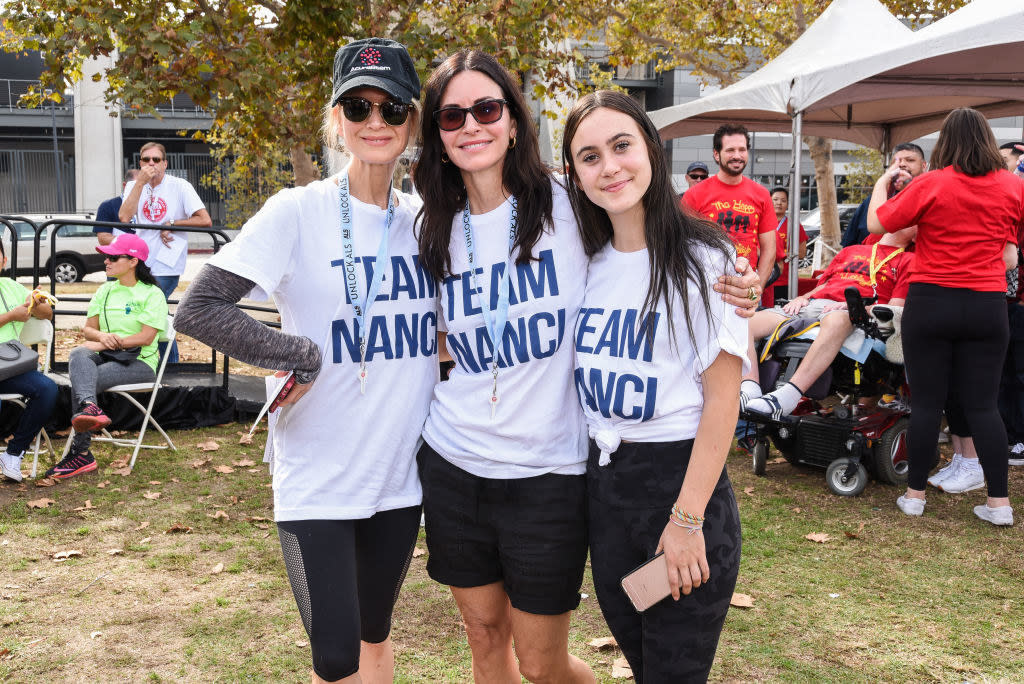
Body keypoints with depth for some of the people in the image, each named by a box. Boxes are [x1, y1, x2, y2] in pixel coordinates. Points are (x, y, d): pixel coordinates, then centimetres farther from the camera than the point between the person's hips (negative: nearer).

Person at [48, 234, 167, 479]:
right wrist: (102, 336, -9)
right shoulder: (105, 290, 19)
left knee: (79, 380, -30)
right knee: (78, 354, -32)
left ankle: (80, 454, -35)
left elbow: (146, 337, -10)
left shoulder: (152, 294, 1)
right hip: (105, 357, 5)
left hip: (139, 362, -5)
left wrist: (113, 342, -14)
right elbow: (88, 329, 14)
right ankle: (89, 407, -57)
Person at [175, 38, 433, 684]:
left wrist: (447, 345, -1)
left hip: (400, 470, 5)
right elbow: (198, 309, -16)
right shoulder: (297, 212, -11)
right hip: (318, 478, -4)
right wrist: (304, 356, -18)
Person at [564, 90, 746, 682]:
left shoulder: (704, 259, -11)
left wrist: (687, 520, -16)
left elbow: (722, 398, -13)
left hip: (680, 475, -5)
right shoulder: (586, 263, 5)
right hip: (601, 479, 5)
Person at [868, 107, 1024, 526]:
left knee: (926, 402, 5)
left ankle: (915, 494, 14)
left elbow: (877, 223, -3)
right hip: (988, 306, 2)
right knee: (982, 404, 7)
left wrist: (883, 183, 12)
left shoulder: (930, 186, -9)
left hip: (931, 303, -2)